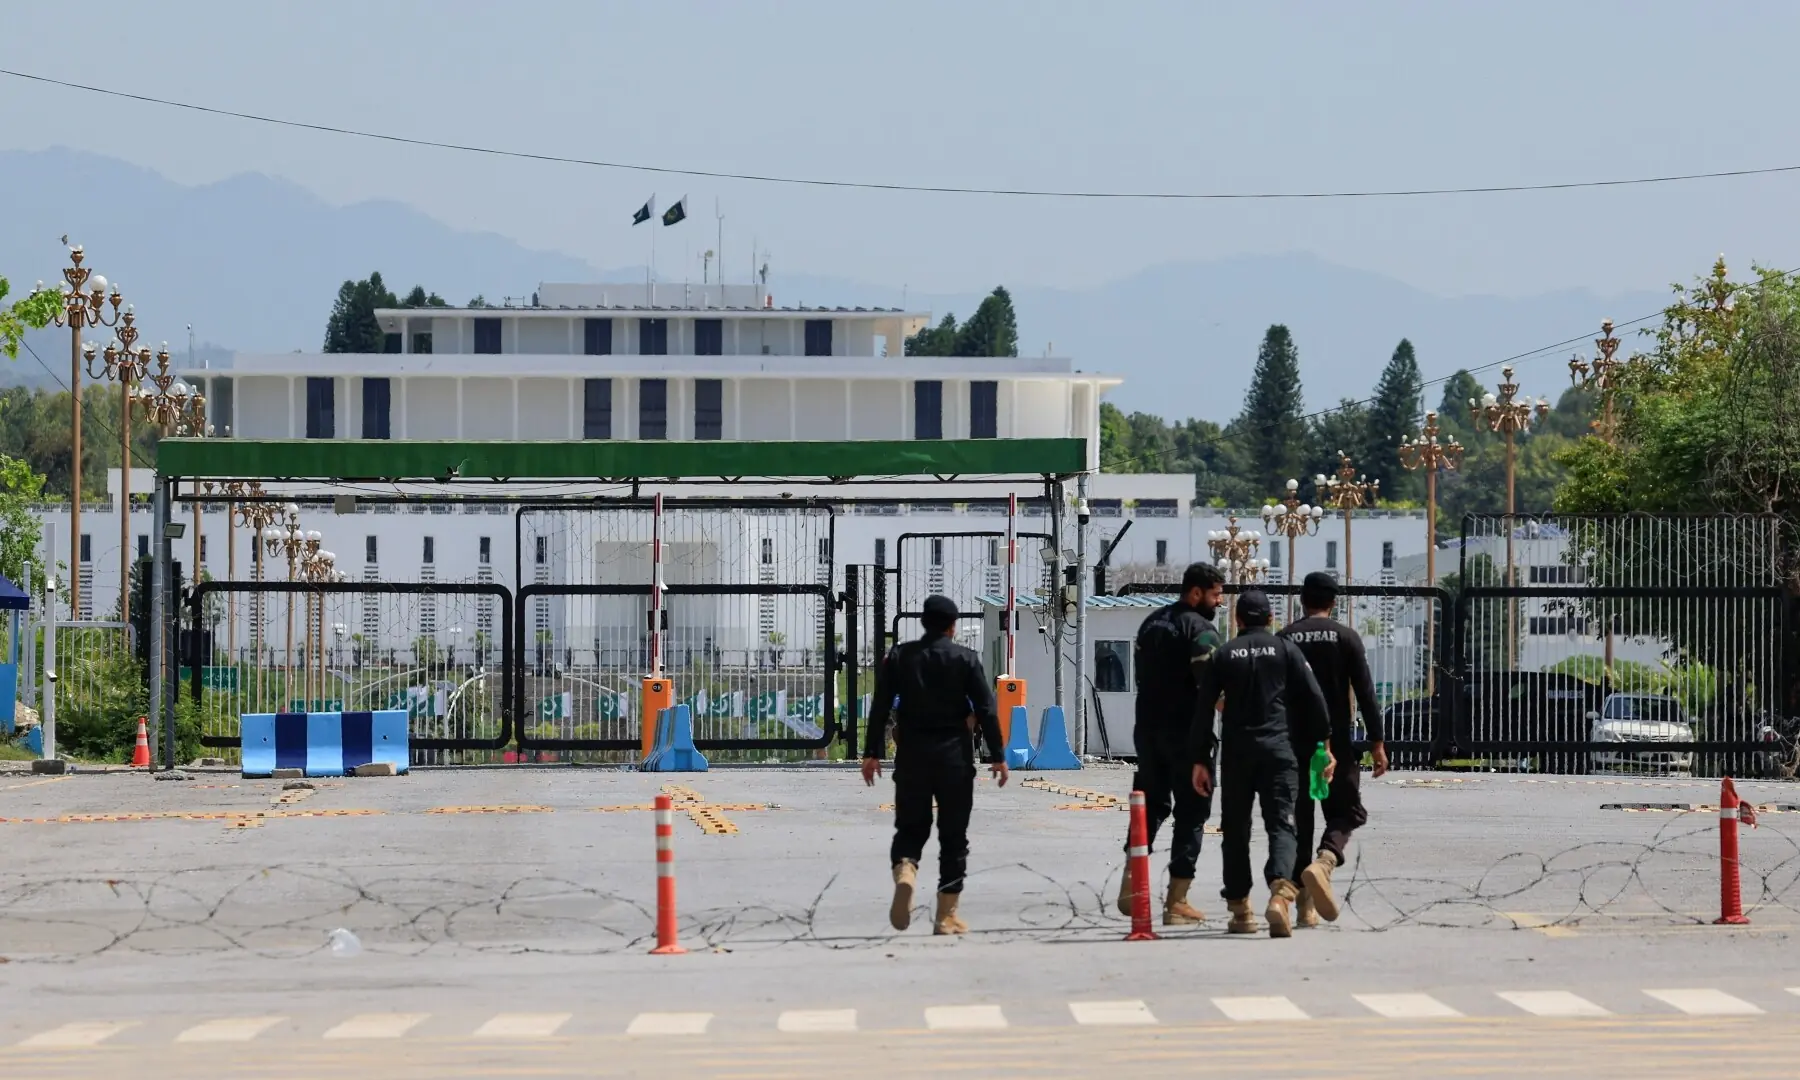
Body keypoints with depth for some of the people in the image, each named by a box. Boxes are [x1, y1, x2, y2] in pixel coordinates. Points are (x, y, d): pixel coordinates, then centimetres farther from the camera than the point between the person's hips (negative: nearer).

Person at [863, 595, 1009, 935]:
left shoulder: (899, 657, 4)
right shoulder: (966, 659, -2)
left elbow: (880, 708, 2)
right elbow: (986, 710, -4)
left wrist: (872, 753, 7)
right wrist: (997, 756, 3)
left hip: (911, 755, 2)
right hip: (954, 755, -2)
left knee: (910, 827, 11)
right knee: (953, 836, 6)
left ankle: (905, 871, -22)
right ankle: (946, 915, 6)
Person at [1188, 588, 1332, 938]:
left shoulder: (1223, 655, 8)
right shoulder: (1285, 649, 6)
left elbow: (1203, 708, 4)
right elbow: (1314, 699, 0)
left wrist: (1200, 759, 6)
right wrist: (1322, 745, 7)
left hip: (1236, 752, 1)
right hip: (1278, 749, -1)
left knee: (1236, 829, 11)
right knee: (1281, 824, -4)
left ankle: (1240, 910, 12)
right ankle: (1279, 892, -29)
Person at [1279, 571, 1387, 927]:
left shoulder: (1284, 639, 5)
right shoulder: (1345, 637, -1)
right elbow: (1365, 693, -5)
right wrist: (1377, 743, -2)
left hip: (1292, 744, 2)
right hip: (1335, 743, -2)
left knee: (1299, 819, 8)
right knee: (1346, 811, 7)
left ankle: (1305, 904, 6)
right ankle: (1324, 861, -23)